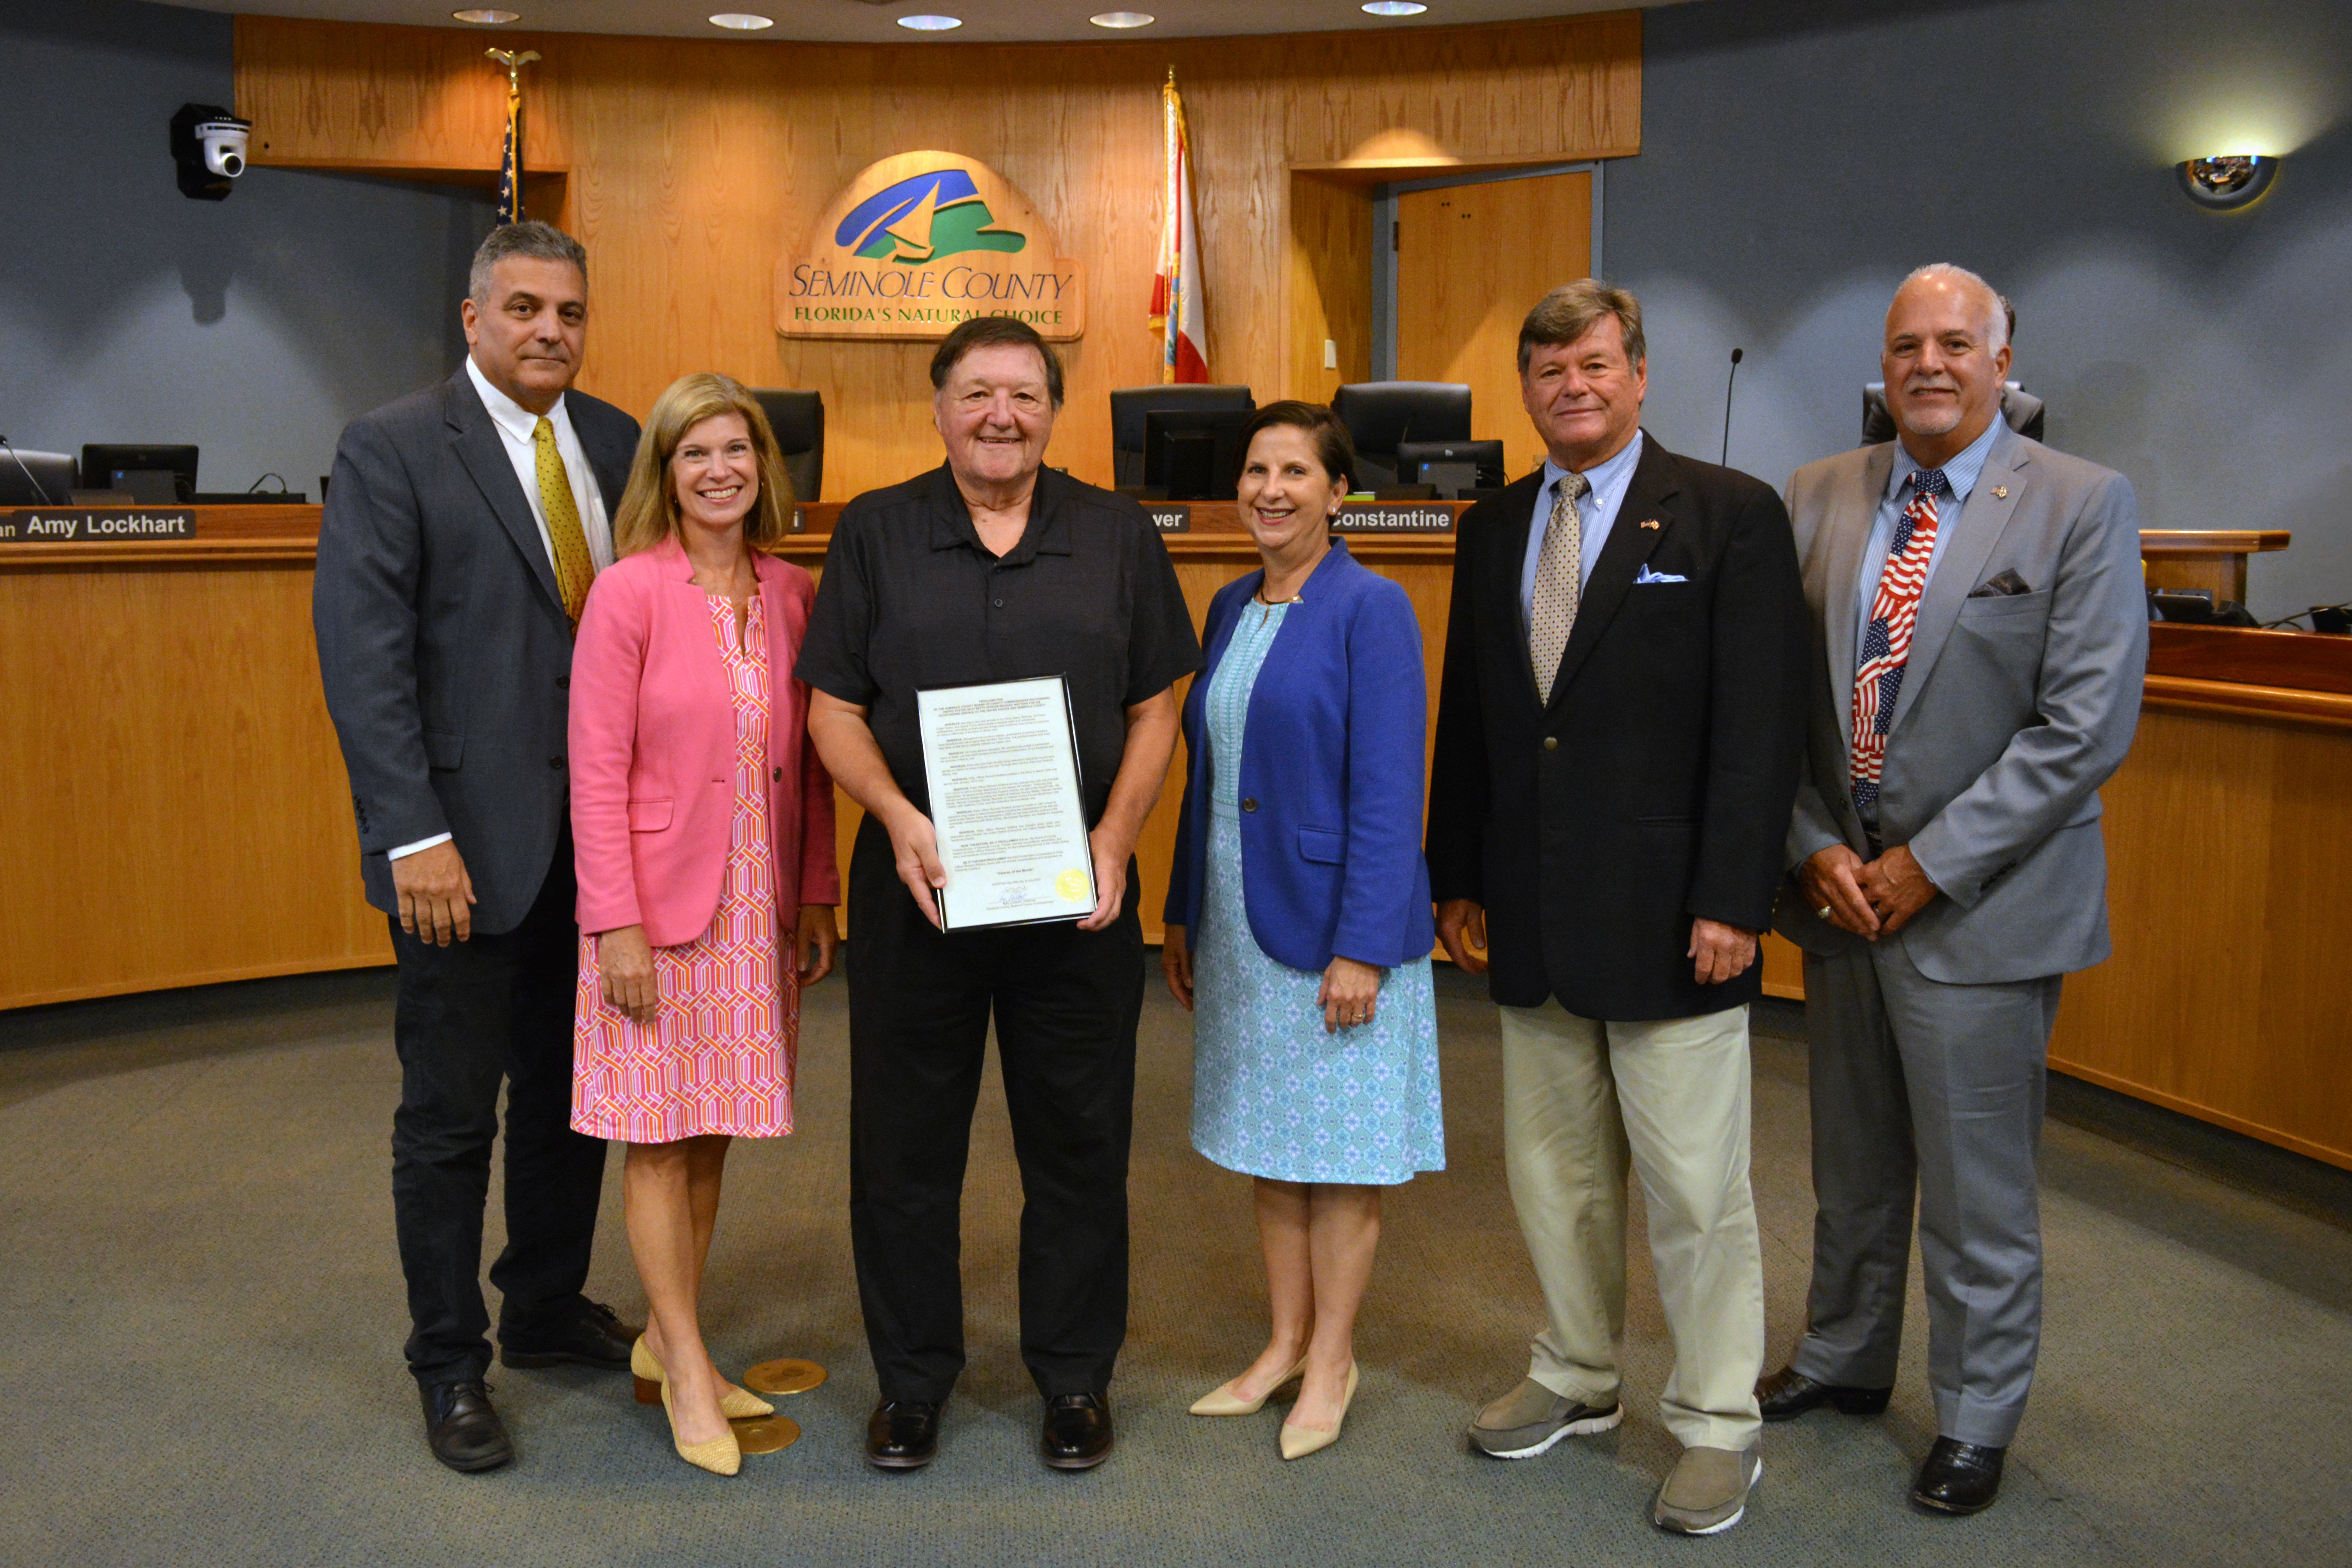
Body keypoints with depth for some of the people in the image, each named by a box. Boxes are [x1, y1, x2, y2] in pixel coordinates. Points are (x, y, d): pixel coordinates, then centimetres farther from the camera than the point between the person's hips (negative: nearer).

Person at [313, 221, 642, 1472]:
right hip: (472, 837, -5)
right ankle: (450, 1367, 21)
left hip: (601, 829, 5)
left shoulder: (617, 443, 9)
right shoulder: (392, 449, -6)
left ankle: (549, 1309, 34)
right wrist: (413, 836, -19)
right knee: (451, 1113, 5)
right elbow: (363, 653, -12)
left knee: (573, 1092, 16)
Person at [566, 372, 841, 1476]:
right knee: (659, 1137, 4)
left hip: (760, 912, 5)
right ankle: (686, 1369, 16)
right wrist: (618, 925, -14)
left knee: (713, 1134, 12)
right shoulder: (628, 592, -9)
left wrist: (816, 898, 7)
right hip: (660, 909, -4)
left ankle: (666, 1341, 27)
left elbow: (807, 764, 10)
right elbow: (597, 771, -11)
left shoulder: (790, 595, 5)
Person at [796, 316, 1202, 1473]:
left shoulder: (1118, 535, 5)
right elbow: (833, 710, 2)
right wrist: (901, 820, -14)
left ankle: (1075, 1377, 26)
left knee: (1078, 1138, 8)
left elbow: (1154, 709, 6)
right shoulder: (875, 531, 4)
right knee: (906, 1137, 8)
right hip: (915, 887, 0)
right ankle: (912, 1378, 26)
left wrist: (1114, 839, -9)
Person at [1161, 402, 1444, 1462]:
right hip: (1241, 925, 7)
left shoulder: (1369, 609, -12)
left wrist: (1362, 947, -20)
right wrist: (1183, 914, 14)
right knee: (1267, 1138, 15)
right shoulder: (1232, 607, 9)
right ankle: (1286, 1343, 29)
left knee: (1338, 1151, 6)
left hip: (1332, 927, -7)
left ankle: (1332, 1359, 21)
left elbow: (1389, 789, -16)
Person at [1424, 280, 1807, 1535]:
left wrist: (1731, 901, -15)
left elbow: (1761, 723, -10)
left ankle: (1717, 1426, 20)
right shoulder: (1494, 530, 12)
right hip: (1533, 920, 5)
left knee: (1696, 1190, 3)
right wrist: (1457, 881, 12)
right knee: (1552, 1171, 16)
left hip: (1670, 921, -5)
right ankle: (1575, 1380, 34)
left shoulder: (1731, 516, -5)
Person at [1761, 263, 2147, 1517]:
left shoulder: (2081, 504, -8)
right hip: (1838, 887, 4)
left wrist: (1928, 866, -15)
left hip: (1983, 903, -4)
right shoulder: (1819, 497, 5)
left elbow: (2087, 727, -14)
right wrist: (1813, 846, -6)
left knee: (1976, 1187, 6)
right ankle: (1844, 1358, 40)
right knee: (1852, 1165, 19)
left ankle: (1975, 1422, 26)